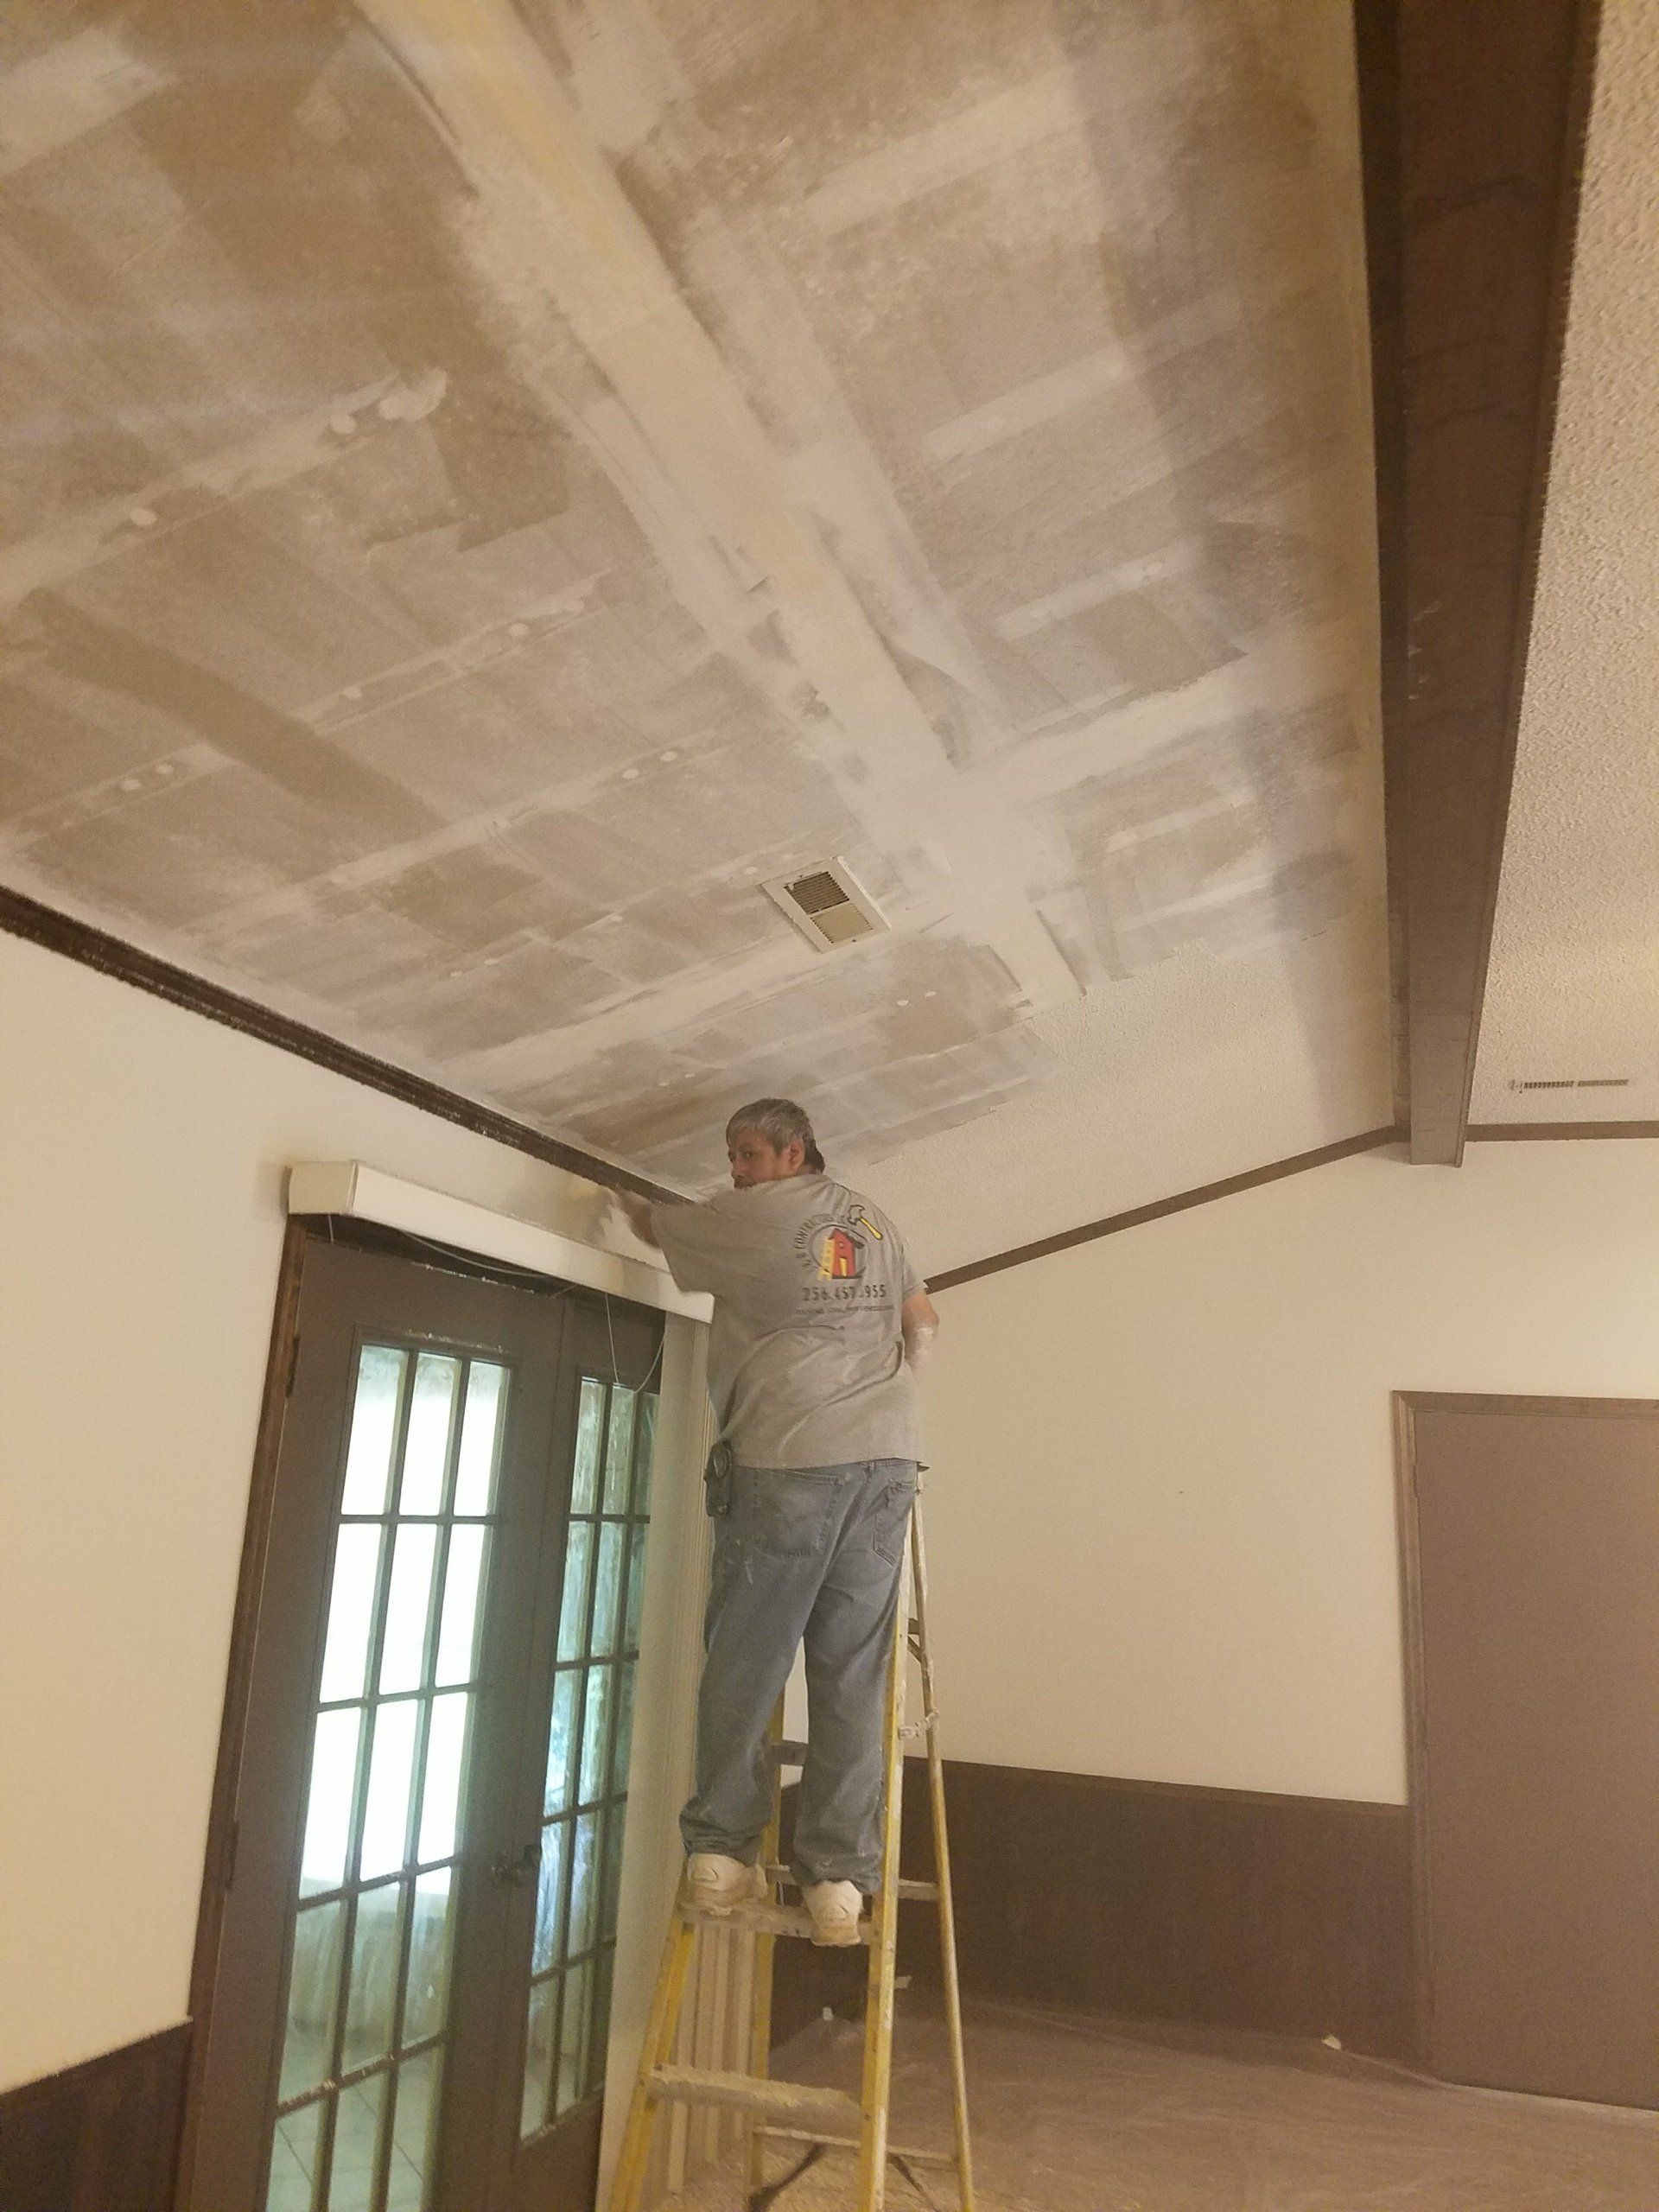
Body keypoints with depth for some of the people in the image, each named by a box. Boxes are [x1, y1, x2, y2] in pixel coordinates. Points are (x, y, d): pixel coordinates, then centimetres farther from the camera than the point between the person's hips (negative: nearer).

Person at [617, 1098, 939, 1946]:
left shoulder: (752, 1216, 3)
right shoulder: (873, 1220, 19)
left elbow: (655, 1226, 19)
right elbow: (923, 1320, 24)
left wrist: (629, 1203, 39)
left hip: (786, 1459, -5)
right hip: (887, 1459, 5)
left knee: (743, 1663, 6)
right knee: (853, 1675, 5)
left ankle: (721, 1851, 10)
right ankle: (838, 1876, 5)